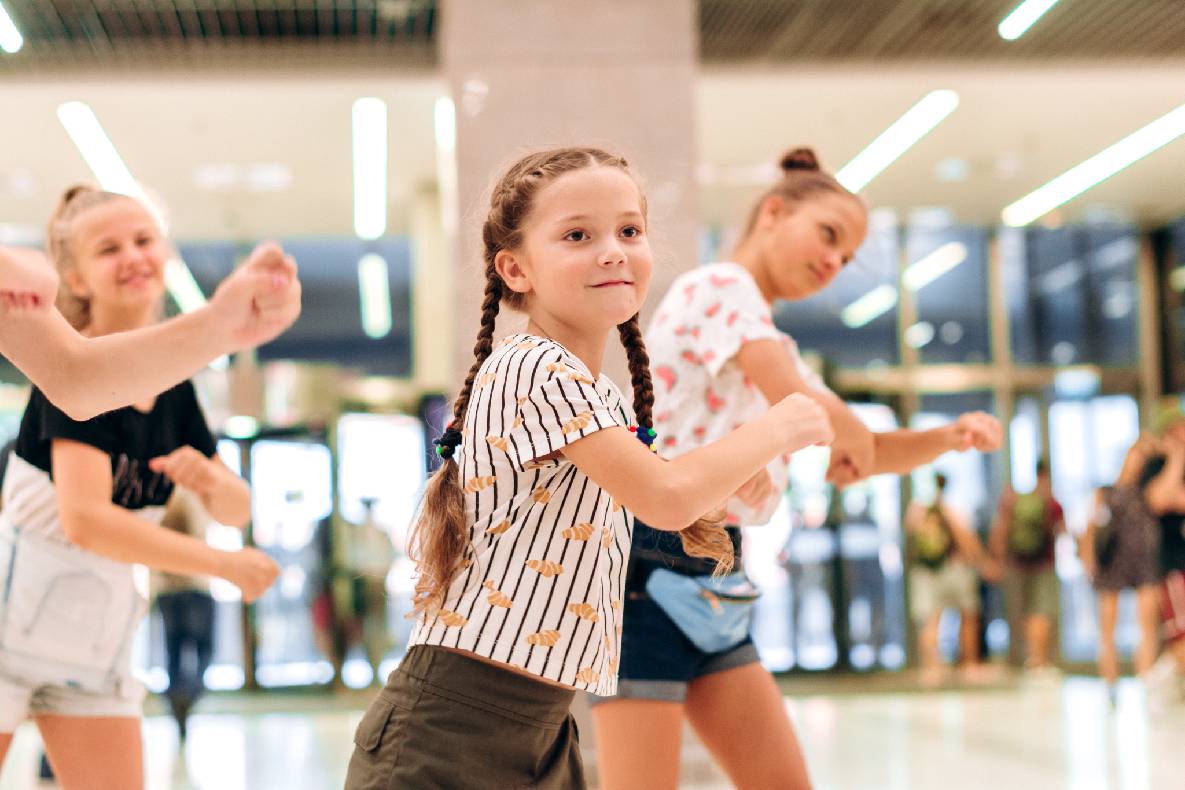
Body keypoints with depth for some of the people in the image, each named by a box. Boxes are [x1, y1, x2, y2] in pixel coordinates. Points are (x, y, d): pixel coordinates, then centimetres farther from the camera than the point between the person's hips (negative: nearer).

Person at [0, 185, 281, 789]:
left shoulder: (173, 383, 5)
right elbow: (85, 519, -26)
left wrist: (209, 477, -11)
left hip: (96, 636, 6)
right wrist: (224, 565, -21)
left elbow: (236, 509, 14)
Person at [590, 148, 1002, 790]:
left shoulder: (774, 346, 21)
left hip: (709, 578, 10)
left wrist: (950, 437, 1)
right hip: (641, 563, -10)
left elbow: (859, 452, 19)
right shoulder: (720, 287, -9)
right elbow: (806, 410, -22)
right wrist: (850, 441, -1)